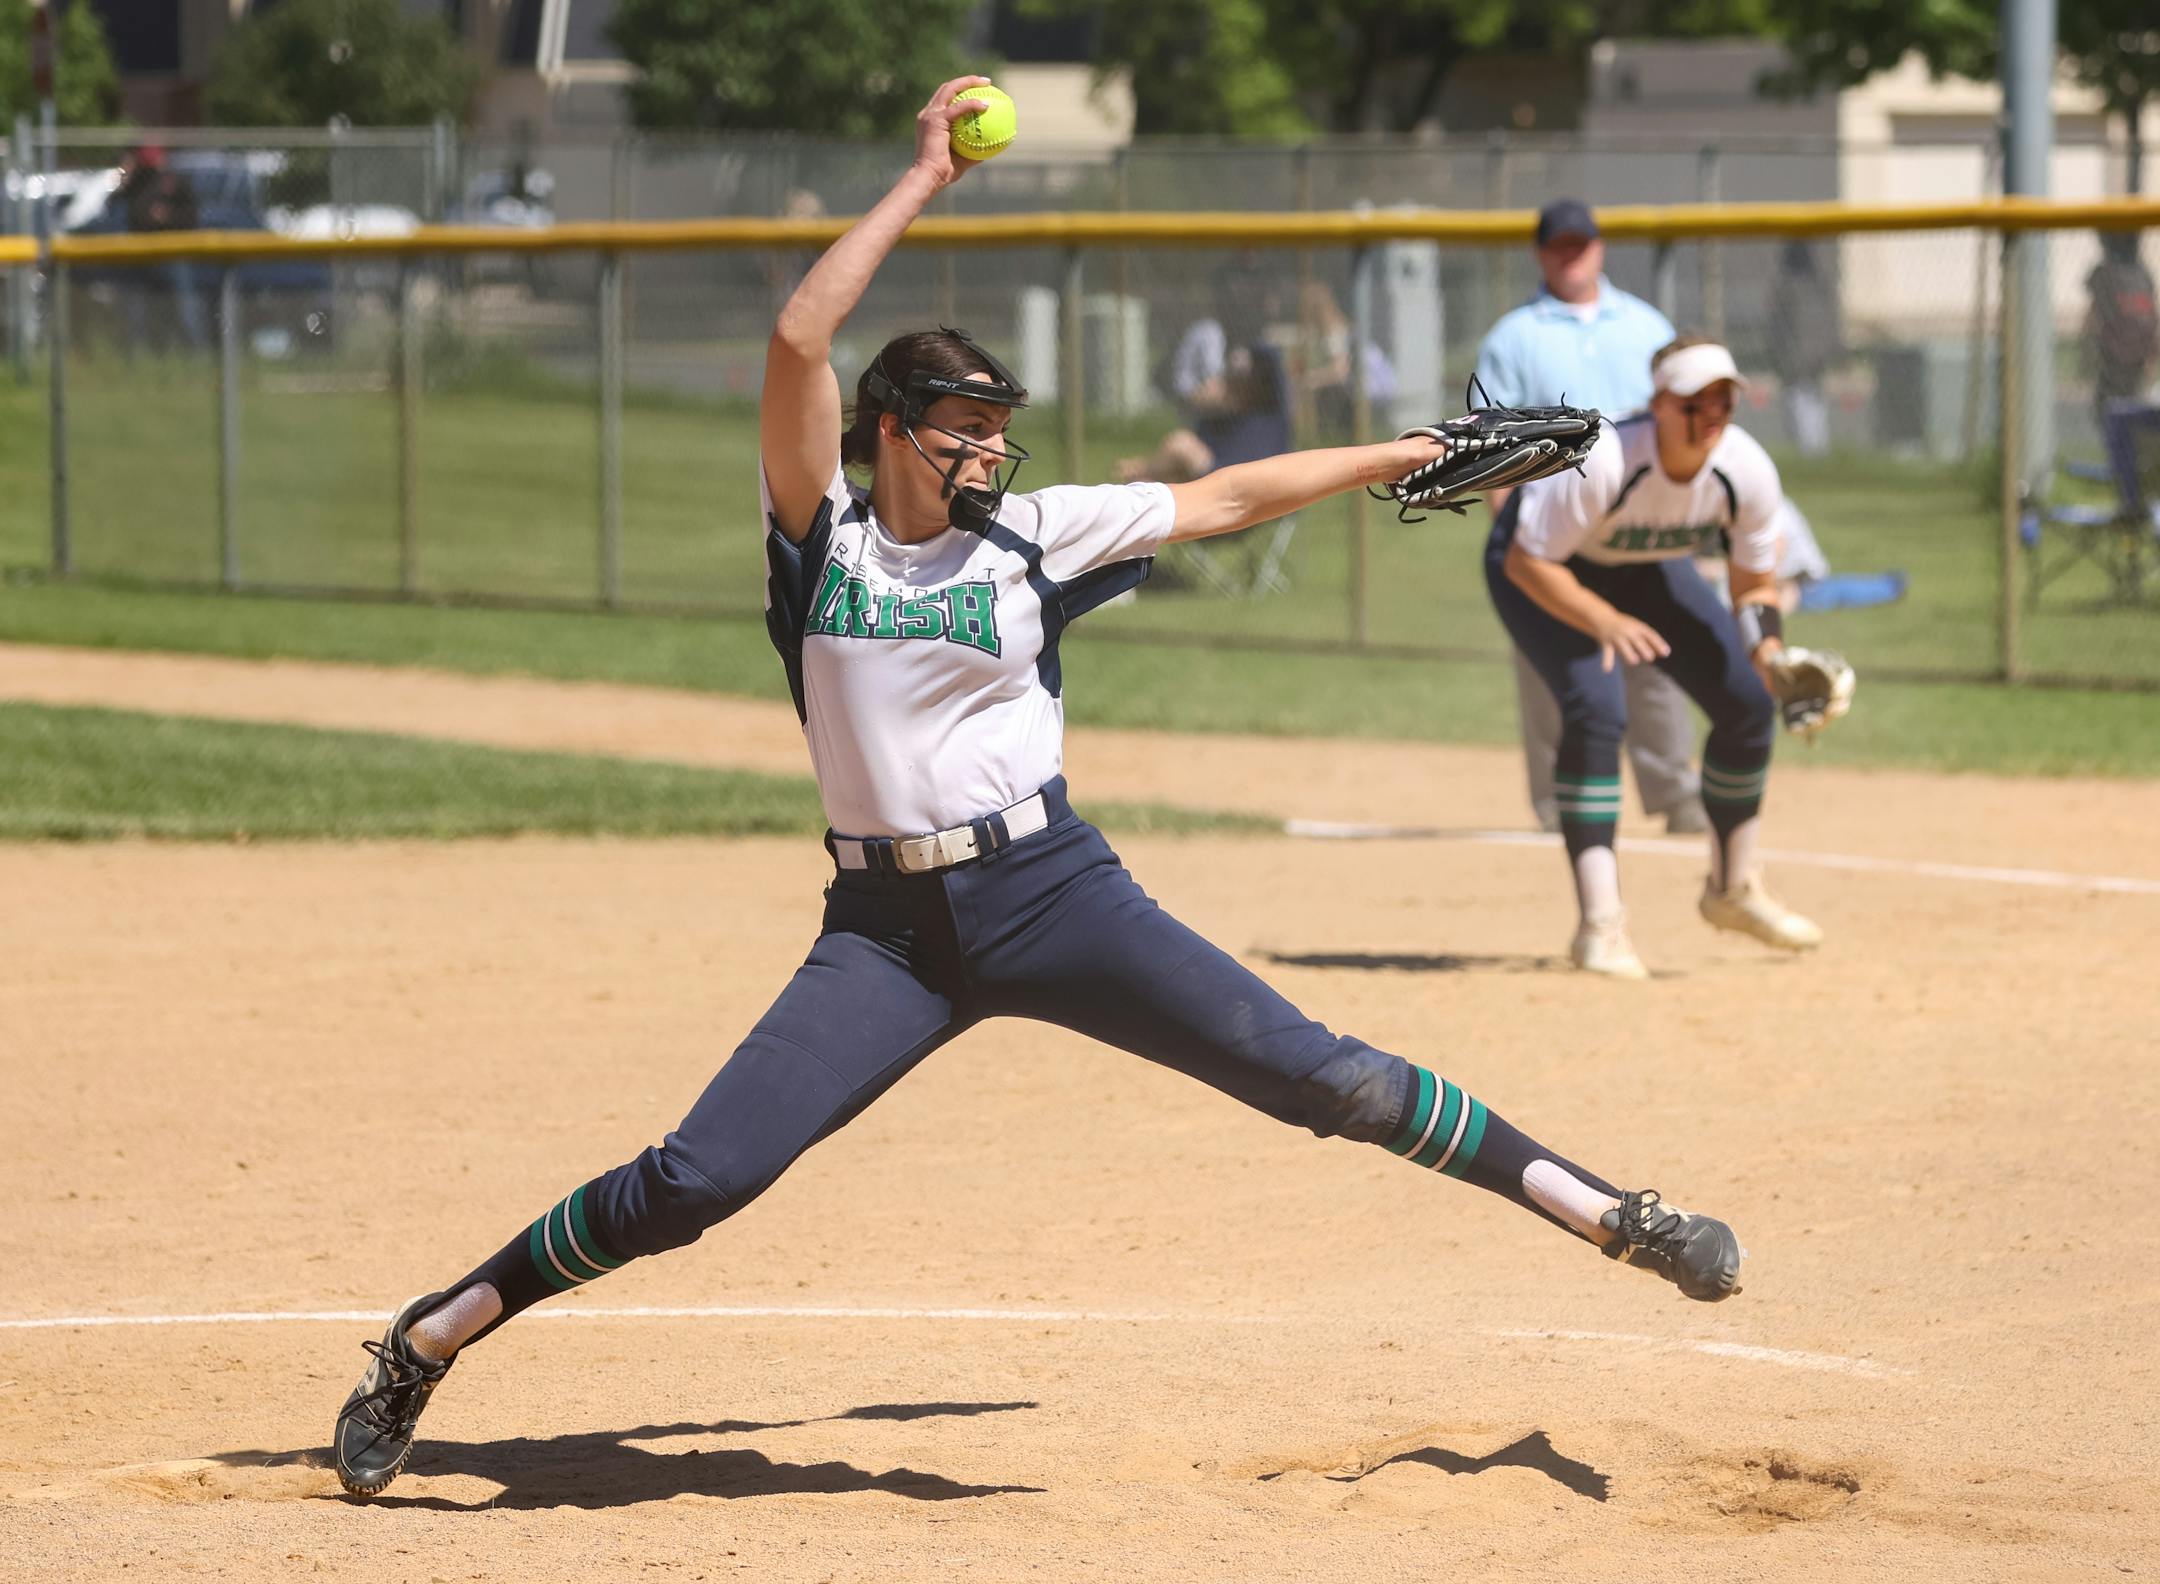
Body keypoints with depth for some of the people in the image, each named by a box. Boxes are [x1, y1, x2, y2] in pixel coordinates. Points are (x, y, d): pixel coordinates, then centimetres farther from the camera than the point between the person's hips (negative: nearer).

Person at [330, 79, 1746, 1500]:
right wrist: (923, 184, -10)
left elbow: (1223, 500, 10)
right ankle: (423, 1346, 3)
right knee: (697, 1181, -11)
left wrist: (1411, 453, 8)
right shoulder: (823, 530, 1)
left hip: (1053, 895, 1)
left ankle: (1608, 1214, -2)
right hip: (887, 929, -1)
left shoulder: (1031, 534, 5)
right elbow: (798, 343, -12)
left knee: (1315, 1074, -7)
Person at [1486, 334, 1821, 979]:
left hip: (1645, 567, 6)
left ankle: (1732, 888, 22)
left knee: (1749, 702, 0)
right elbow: (1526, 562, -32)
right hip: (1542, 564, -6)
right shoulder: (1600, 463, -40)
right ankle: (1599, 924, -23)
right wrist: (1603, 621, -44)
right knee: (1597, 706, -28)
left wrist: (1770, 654, -27)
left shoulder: (1747, 471, -24)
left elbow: (1754, 585, -9)